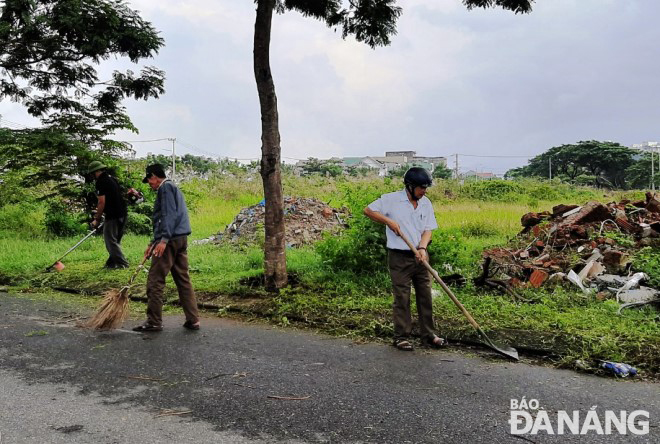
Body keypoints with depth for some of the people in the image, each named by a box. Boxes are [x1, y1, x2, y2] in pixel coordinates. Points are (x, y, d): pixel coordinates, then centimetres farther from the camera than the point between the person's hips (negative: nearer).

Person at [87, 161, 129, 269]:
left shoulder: (101, 182, -11)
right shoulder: (112, 179, 17)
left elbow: (102, 202, -16)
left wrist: (97, 219, -9)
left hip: (113, 216, -9)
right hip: (122, 214, 10)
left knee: (110, 240, -2)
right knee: (116, 239, 16)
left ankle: (122, 263, -2)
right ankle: (112, 262, 23)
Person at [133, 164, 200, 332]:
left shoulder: (165, 187, -4)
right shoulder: (173, 188, 26)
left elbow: (169, 215, -18)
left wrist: (163, 240, -25)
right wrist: (153, 243, 28)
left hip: (170, 240, -10)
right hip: (182, 239, 10)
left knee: (155, 280, -3)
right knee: (183, 280, 9)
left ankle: (154, 322, 1)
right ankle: (193, 320, 9)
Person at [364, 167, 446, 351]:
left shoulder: (426, 203, 7)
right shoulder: (392, 199, -7)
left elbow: (428, 230, 4)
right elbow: (368, 210, -5)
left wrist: (422, 248, -14)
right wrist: (389, 221, -15)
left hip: (420, 256, 5)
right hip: (399, 257, -5)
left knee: (425, 296, 9)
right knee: (402, 298, 1)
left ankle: (428, 335, 21)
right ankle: (402, 337, 12)